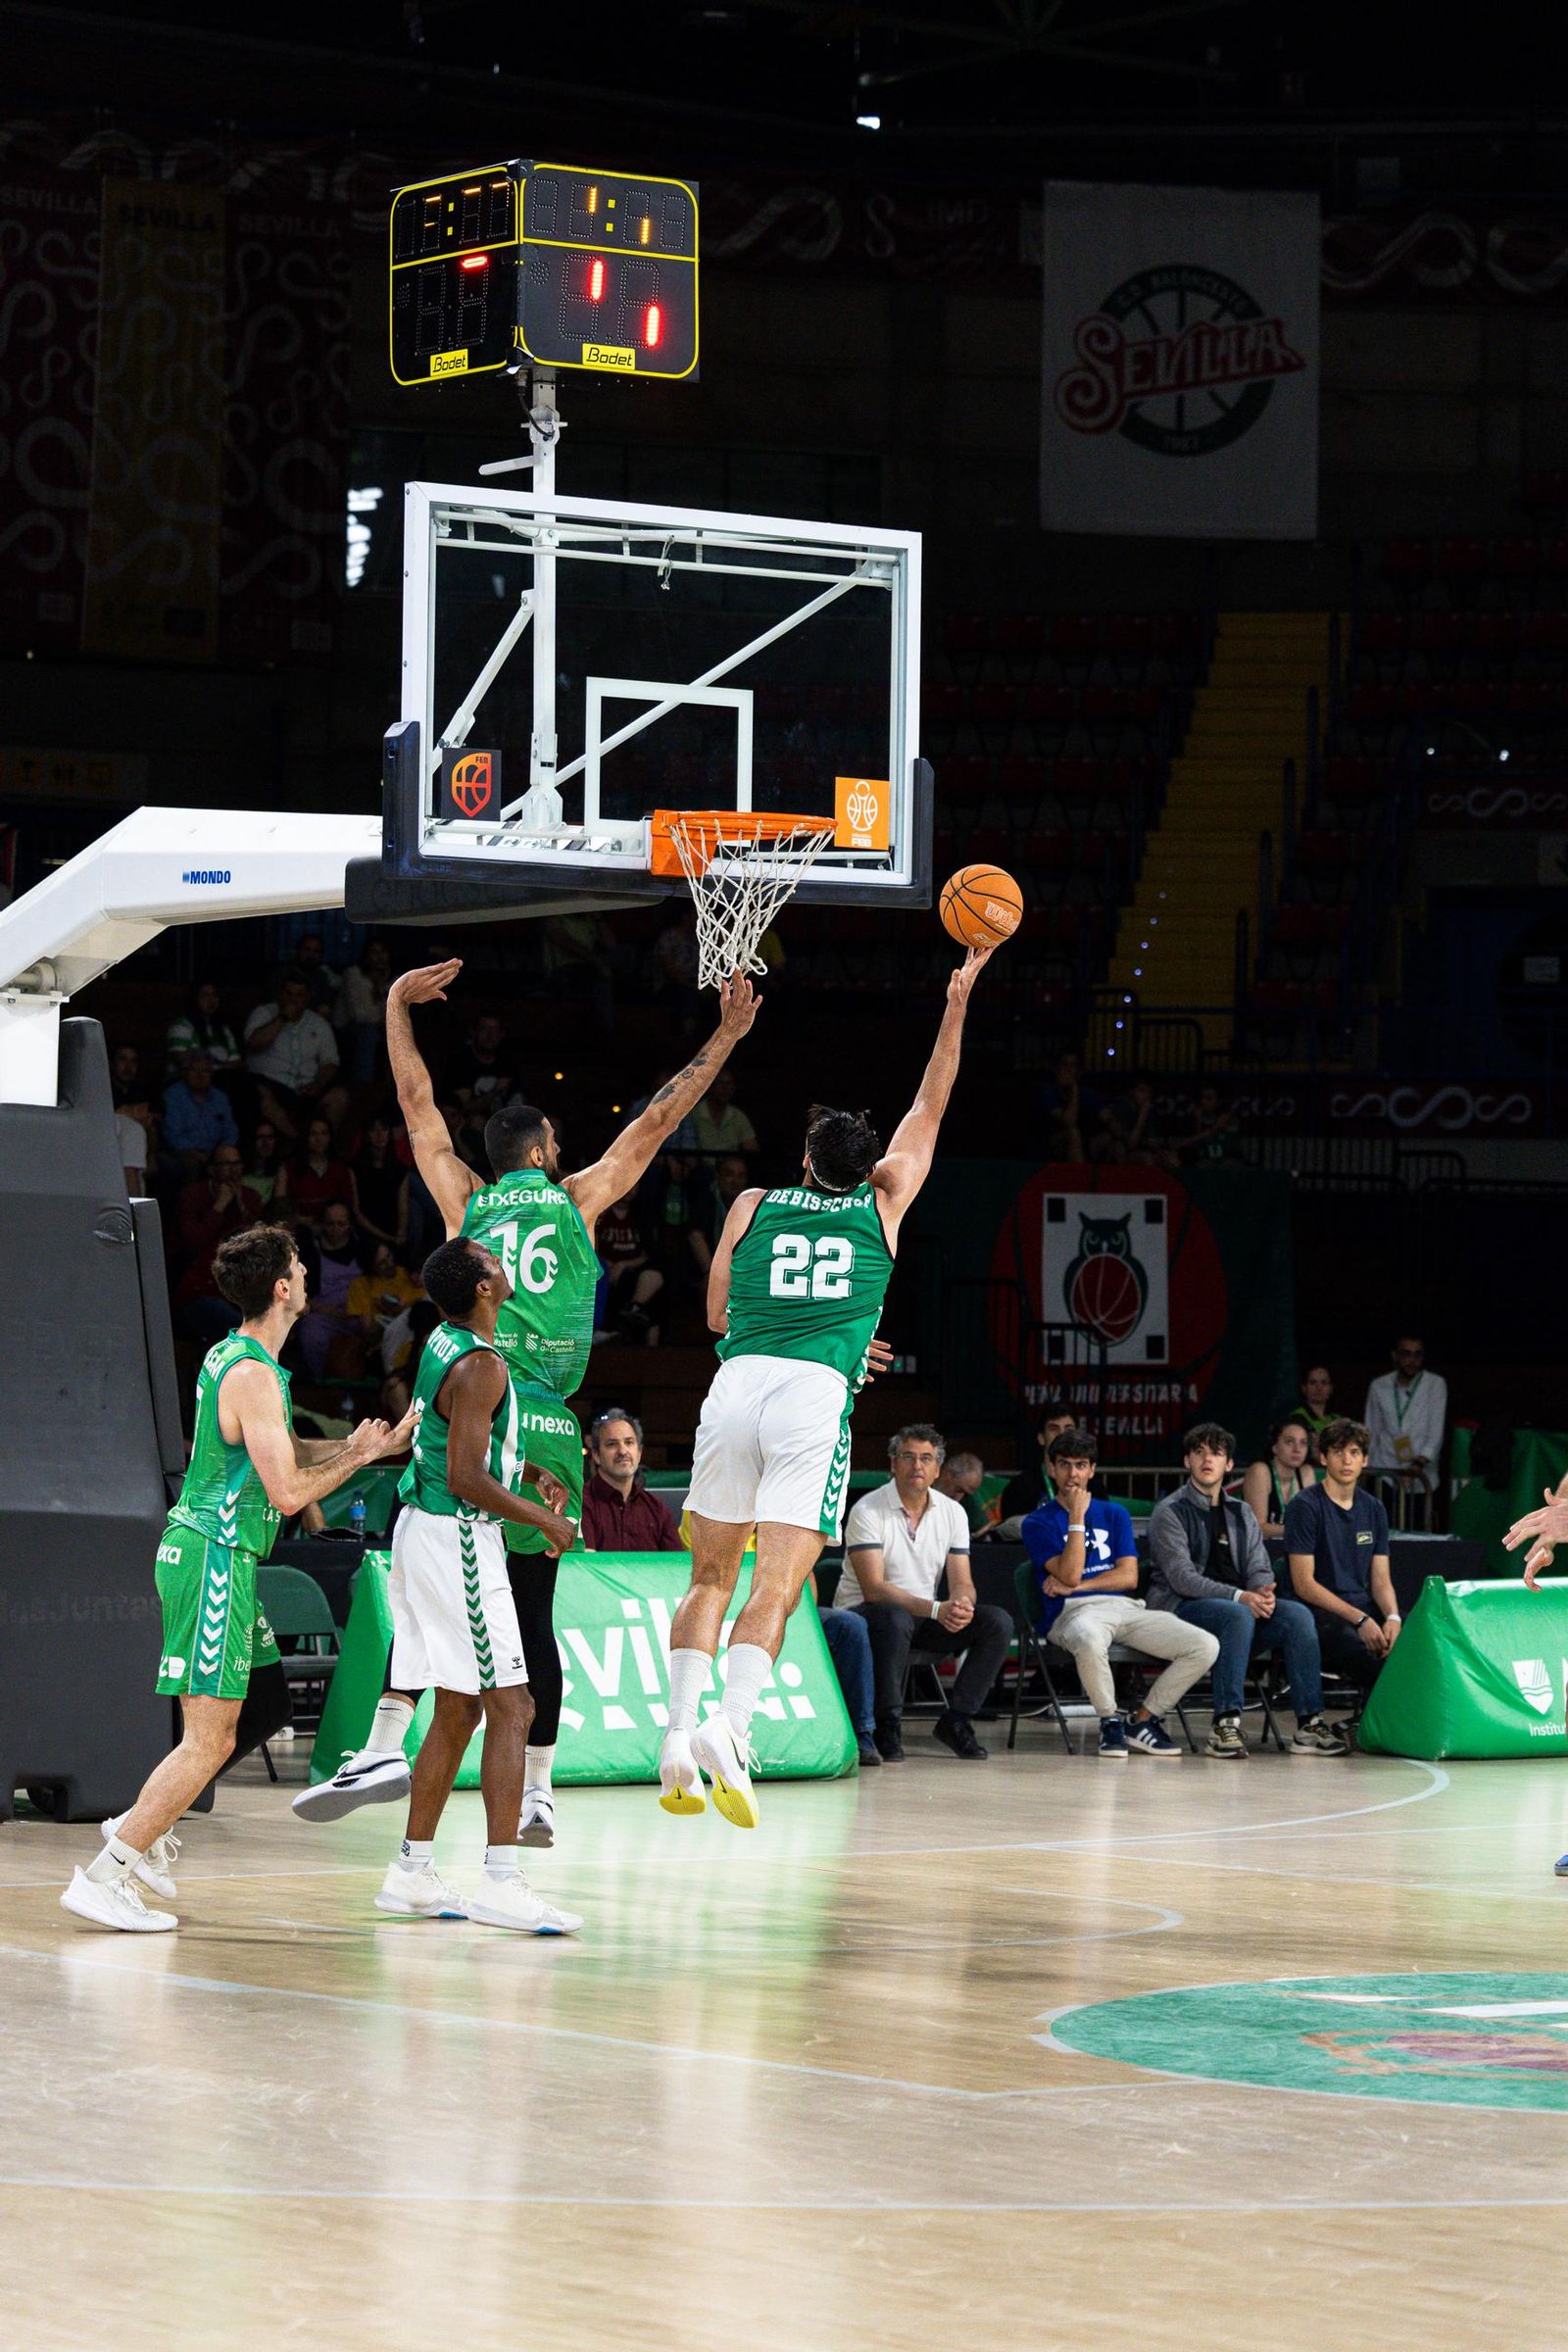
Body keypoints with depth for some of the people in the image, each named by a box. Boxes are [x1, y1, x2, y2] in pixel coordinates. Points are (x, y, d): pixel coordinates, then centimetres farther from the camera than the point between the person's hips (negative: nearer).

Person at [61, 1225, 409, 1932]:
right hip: (215, 1558, -10)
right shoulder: (253, 1375, -17)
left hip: (200, 1550, 10)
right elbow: (288, 1493, -19)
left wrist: (357, 1446, 14)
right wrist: (354, 1457, -4)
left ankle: (140, 1830, 29)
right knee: (209, 1741, -11)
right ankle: (102, 1877, -13)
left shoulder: (232, 1357, 14)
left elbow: (288, 1452, 27)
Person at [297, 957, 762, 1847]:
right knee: (533, 1613, 6)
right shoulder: (578, 1200, 11)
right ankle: (538, 1791, 5)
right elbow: (658, 1121, 19)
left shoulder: (466, 1203, 11)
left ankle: (386, 1743, -19)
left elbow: (419, 1104, 19)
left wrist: (398, 1006, 28)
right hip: (551, 1433, 1)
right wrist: (724, 1041, 27)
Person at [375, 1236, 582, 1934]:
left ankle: (412, 1874, 18)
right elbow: (466, 1477, -23)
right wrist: (546, 1520, -12)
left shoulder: (447, 1341, 11)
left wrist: (532, 1472, 18)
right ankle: (502, 1883, -16)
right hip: (457, 1538, -10)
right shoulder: (481, 1366, -19)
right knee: (510, 1708, -10)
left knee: (457, 1712, 14)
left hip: (424, 1531, 10)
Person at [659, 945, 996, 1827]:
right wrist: (959, 1000, 29)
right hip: (817, 1395, -2)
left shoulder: (754, 1207, 17)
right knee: (777, 1588, -7)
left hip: (738, 1384, 2)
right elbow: (931, 1105, 24)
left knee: (711, 1577, 13)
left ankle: (681, 1736, 1)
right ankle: (731, 1727, -28)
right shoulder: (881, 1208, 14)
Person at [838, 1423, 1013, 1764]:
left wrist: (962, 1604, -27)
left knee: (997, 1623, -14)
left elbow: (962, 1582, 0)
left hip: (925, 1619, 6)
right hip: (863, 1615, -6)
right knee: (896, 1619, -40)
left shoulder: (952, 1512, 4)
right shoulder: (868, 1511, -14)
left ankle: (956, 1720, -7)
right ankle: (887, 1726, -25)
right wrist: (936, 1609, -34)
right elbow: (873, 1588, -22)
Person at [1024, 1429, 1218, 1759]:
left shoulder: (1114, 1515, 21)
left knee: (1206, 1646, -15)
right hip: (1074, 1611, -5)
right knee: (1088, 1639, -44)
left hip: (1125, 1607, 5)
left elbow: (1129, 1576, 8)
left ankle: (1142, 1719, -1)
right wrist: (1077, 1517, -7)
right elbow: (1069, 1573, -8)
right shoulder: (1038, 1523, 8)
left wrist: (1074, 1586, -3)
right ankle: (1110, 1720, -18)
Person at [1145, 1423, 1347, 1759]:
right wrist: (1239, 1597, -23)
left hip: (1241, 1606, 6)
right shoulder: (1170, 1512, 0)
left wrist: (1264, 1592, -14)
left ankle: (1309, 1723, -24)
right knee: (1238, 1615, -37)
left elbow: (1258, 1568, 12)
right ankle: (1225, 1724, -38)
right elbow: (1181, 1577, -12)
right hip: (1182, 1609, -6)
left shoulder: (1240, 1513, 20)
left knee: (1298, 1615, -20)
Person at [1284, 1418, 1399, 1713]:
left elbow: (1381, 1579, 16)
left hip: (1364, 1609, 6)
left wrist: (1392, 1617, -8)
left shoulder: (1373, 1509, 17)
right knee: (1374, 1661, -36)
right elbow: (1304, 1584, -9)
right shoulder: (1305, 1507, -3)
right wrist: (1360, 1620, -16)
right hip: (1321, 1614, -6)